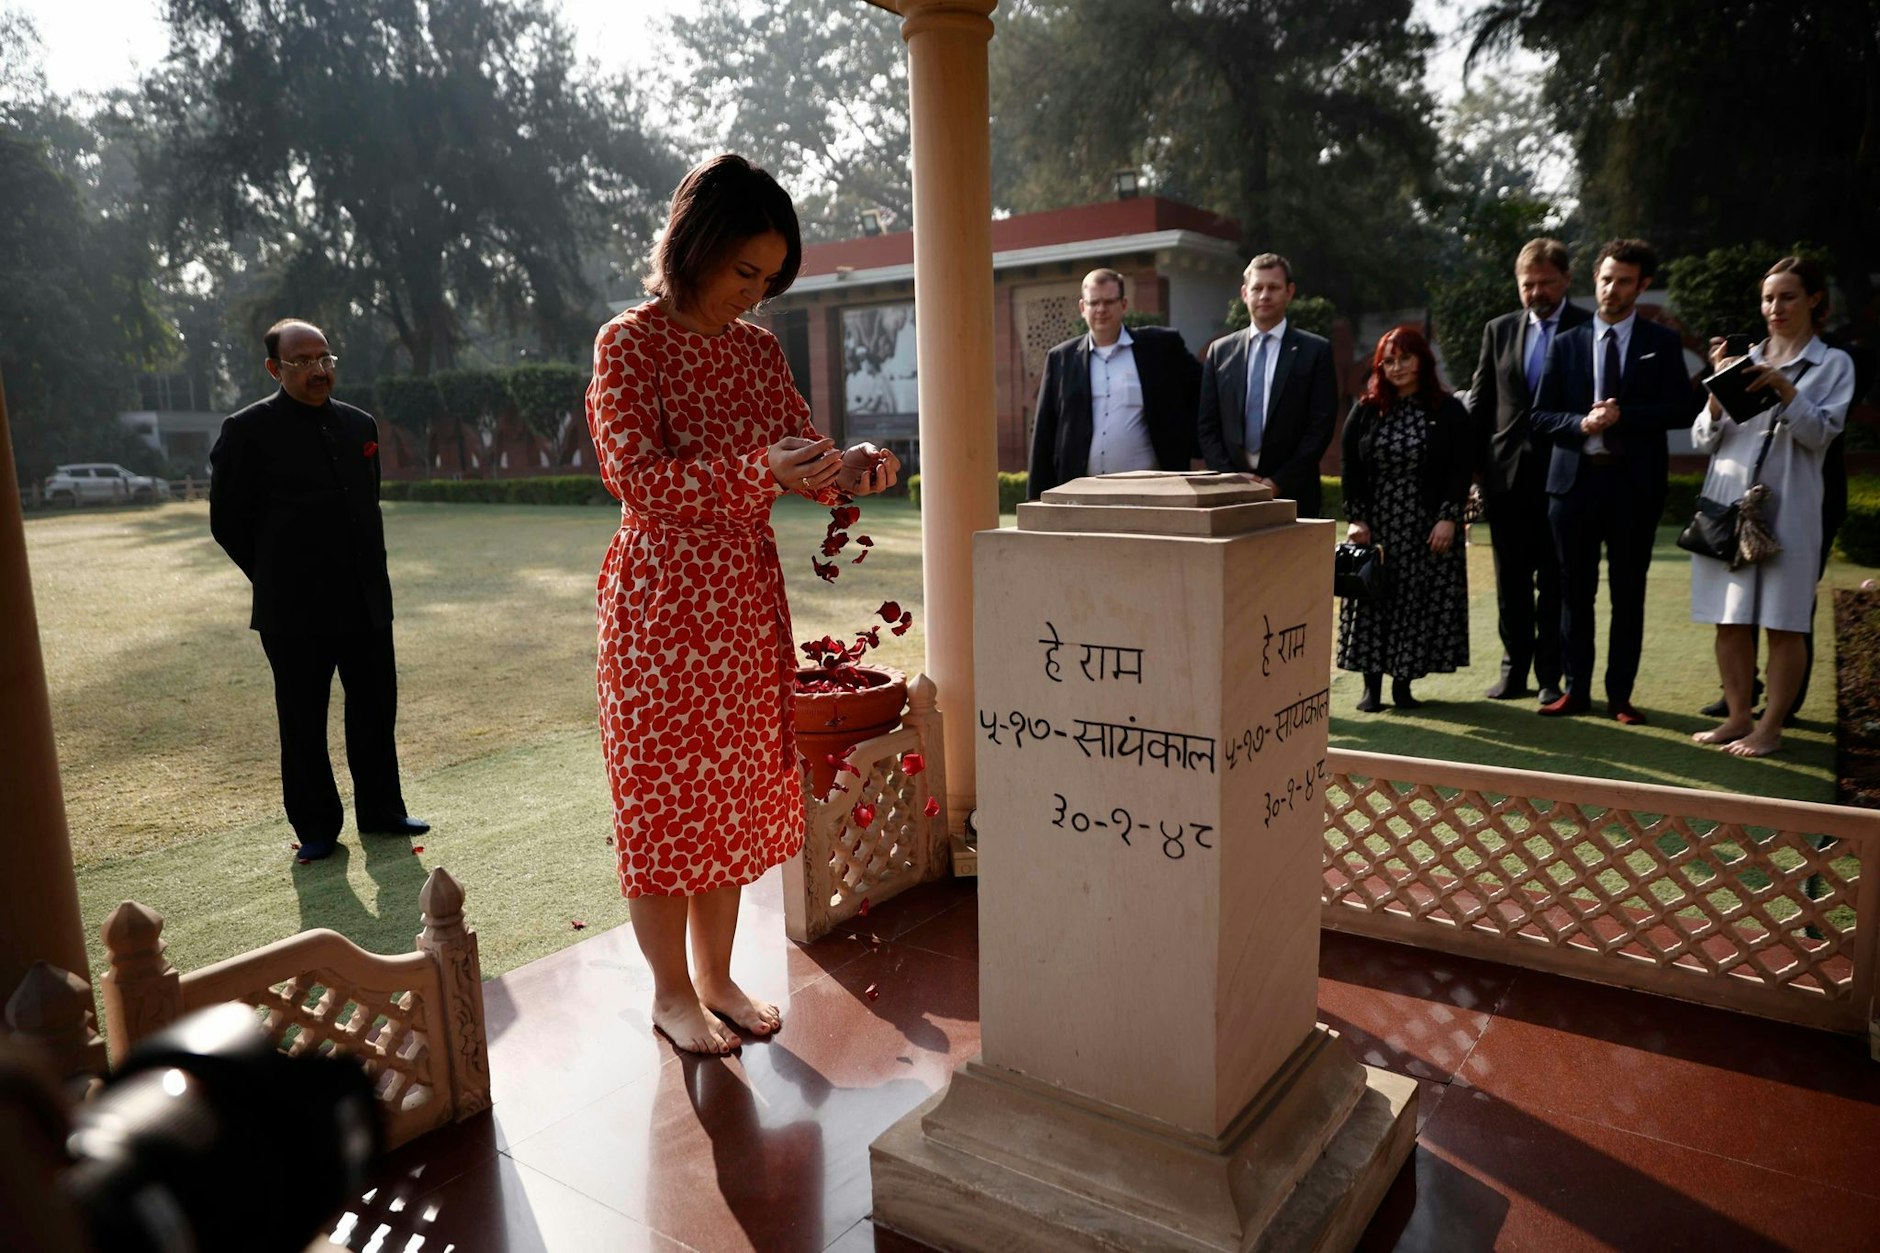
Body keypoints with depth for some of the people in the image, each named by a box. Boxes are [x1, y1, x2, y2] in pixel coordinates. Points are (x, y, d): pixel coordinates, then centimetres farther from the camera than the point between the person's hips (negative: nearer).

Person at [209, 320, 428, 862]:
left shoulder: (359, 425, 11)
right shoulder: (249, 431, -6)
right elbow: (228, 521, -2)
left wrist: (368, 574, 13)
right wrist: (279, 582, 1)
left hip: (366, 602, 5)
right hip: (295, 611, -5)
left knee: (376, 709, 11)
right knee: (303, 722, 5)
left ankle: (380, 811, 25)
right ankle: (315, 827, 18)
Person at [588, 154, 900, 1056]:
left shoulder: (759, 349, 10)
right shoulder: (630, 343, -8)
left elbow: (800, 450, 12)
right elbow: (636, 474, -17)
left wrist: (848, 469, -11)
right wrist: (759, 468, -29)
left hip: (746, 594, 6)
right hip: (661, 598, -6)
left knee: (734, 786, 12)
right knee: (664, 789, 4)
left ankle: (716, 974, 28)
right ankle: (670, 992, 21)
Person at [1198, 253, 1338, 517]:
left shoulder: (1316, 350, 4)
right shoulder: (1220, 351, 11)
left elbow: (1321, 426, -2)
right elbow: (1207, 426, 8)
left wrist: (1277, 483, -10)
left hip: (1291, 494, -2)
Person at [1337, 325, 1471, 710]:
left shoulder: (1448, 411, 2)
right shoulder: (1365, 411, 7)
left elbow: (1461, 469, -1)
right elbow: (1351, 469, 4)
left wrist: (1449, 518, -11)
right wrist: (1355, 518, -5)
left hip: (1429, 528, -1)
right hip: (1375, 525, 1)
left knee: (1419, 601, -1)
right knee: (1373, 600, 0)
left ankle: (1403, 683, 9)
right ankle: (1372, 685, 7)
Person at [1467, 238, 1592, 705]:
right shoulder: (1499, 330, 10)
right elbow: (1479, 404, 10)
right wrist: (1473, 467, 3)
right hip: (1506, 473, 3)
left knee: (1556, 581, 4)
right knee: (1511, 581, 8)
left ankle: (1551, 676, 12)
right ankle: (1514, 670, 17)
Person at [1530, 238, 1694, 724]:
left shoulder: (1661, 343, 6)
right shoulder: (1567, 343, 9)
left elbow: (1679, 408, -3)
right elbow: (1540, 416, 4)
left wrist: (1624, 416, -16)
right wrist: (1582, 423, -14)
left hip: (1634, 482, -1)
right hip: (1575, 479, 1)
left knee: (1629, 593, 4)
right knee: (1575, 590, 6)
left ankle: (1620, 695, 12)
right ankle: (1575, 689, 15)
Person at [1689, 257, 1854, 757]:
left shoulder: (1833, 364, 5)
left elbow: (1820, 433, -7)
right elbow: (1704, 440, 8)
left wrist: (1785, 389, -18)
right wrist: (1718, 390, -7)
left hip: (1786, 505, -3)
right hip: (1728, 500, 3)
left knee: (1784, 623, -1)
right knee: (1730, 619, 6)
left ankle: (1770, 727, 6)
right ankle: (1738, 717, 16)